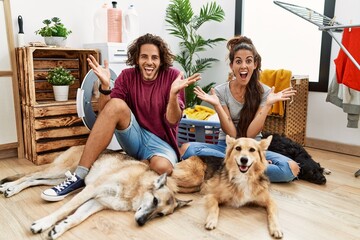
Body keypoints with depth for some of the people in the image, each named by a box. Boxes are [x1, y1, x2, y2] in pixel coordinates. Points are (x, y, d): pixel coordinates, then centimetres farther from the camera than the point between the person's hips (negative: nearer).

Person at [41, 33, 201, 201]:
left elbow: (172, 122, -13)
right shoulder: (127, 76, 0)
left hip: (161, 142, -2)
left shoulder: (172, 76, -6)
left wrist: (174, 93, -30)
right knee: (116, 105, -28)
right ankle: (79, 177, -26)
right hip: (135, 136, 2)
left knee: (162, 167, -38)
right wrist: (105, 85, -23)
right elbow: (105, 113, -7)